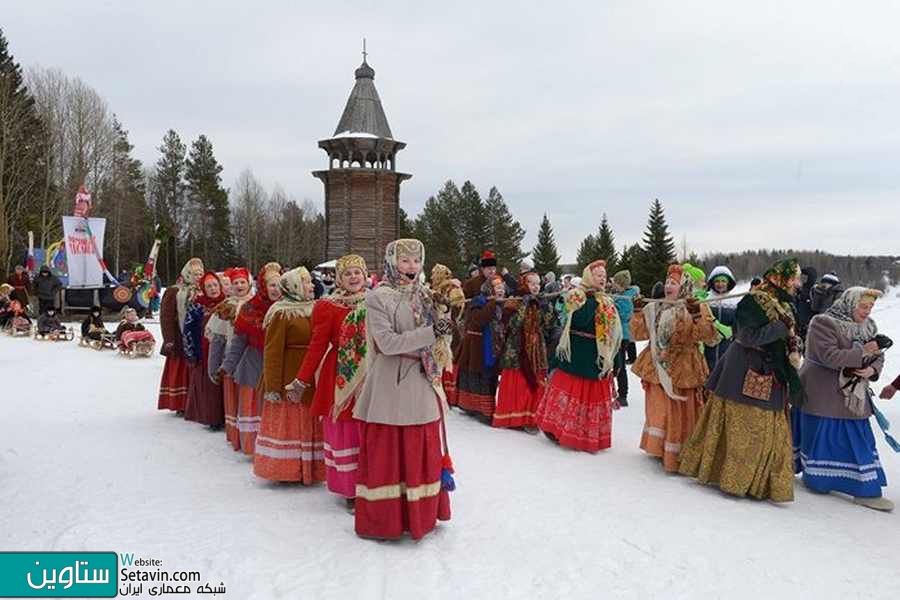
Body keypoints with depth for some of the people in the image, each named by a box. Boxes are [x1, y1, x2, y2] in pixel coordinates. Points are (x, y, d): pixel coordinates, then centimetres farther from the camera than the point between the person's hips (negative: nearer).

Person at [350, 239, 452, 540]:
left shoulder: (423, 296, 10)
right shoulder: (377, 297, -9)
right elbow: (387, 342, -19)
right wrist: (431, 332, -21)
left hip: (422, 385, 6)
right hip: (390, 386, -6)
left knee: (421, 451, 13)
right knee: (386, 453, 2)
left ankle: (419, 513, 28)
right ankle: (382, 519, 16)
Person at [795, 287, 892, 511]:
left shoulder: (868, 327, 9)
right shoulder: (823, 323, -15)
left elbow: (878, 357, 10)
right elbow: (828, 356, -24)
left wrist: (872, 370, -11)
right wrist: (861, 353, -27)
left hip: (851, 395, 7)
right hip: (821, 394, -7)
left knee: (859, 440, 9)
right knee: (819, 437, 2)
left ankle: (866, 491, 20)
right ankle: (815, 479, 22)